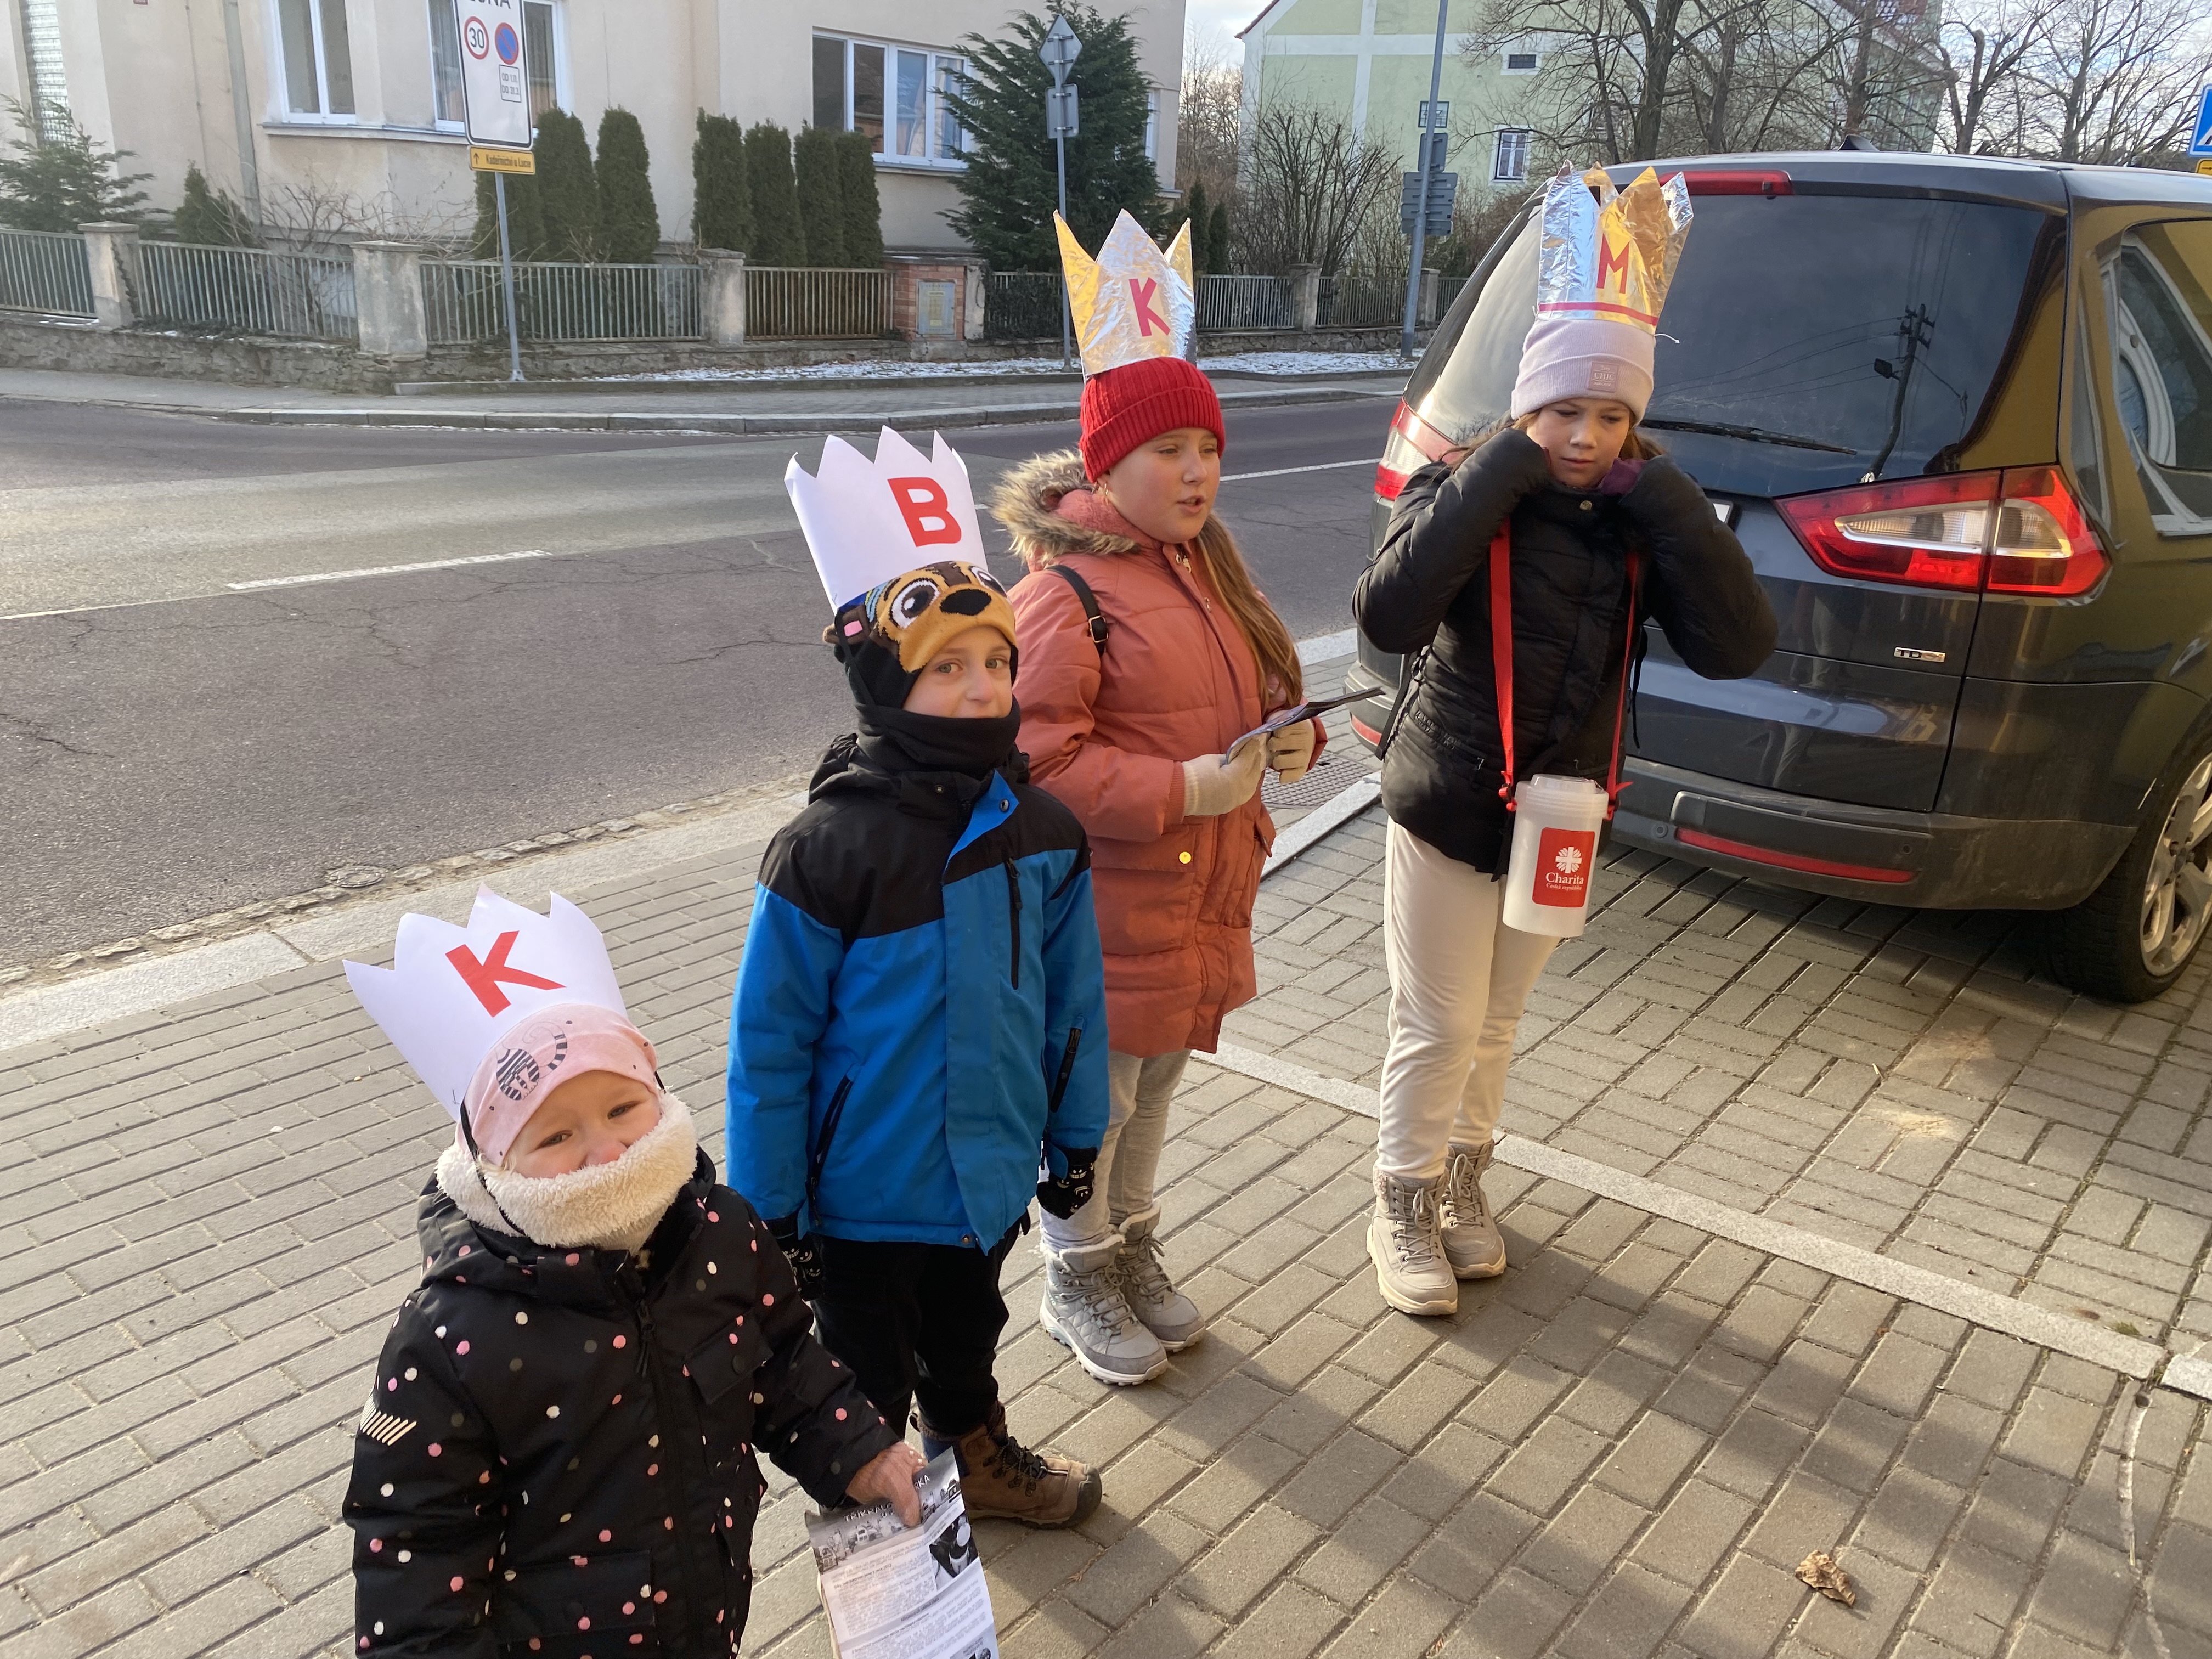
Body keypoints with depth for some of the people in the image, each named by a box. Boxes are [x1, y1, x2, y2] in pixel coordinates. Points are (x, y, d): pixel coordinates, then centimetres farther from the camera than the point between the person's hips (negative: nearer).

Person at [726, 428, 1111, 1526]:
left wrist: (1075, 1134, 9)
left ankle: (975, 1455, 57)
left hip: (993, 1176, 5)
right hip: (867, 1193, -4)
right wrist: (770, 1210, -11)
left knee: (967, 1333, 30)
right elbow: (769, 1045, -17)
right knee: (868, 1373, 20)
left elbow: (1072, 995, 2)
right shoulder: (828, 849, -25)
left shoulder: (1041, 830, -10)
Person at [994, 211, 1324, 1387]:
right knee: (1093, 1100, 8)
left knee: (1156, 1083, 23)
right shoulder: (1068, 591, -19)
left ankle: (1132, 1249, 43)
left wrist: (1290, 734, -3)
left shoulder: (1204, 565, 9)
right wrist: (1180, 791, -27)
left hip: (1201, 893, 8)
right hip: (1110, 904, -8)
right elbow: (1037, 758, -23)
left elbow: (1255, 689, 20)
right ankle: (1078, 1284, 30)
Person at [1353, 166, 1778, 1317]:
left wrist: (1661, 497, -23)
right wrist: (1499, 472, -30)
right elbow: (1387, 616, -35)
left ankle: (1463, 1178, 41)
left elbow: (1737, 646, -18)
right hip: (1448, 804, -4)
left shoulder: (1637, 521, -4)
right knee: (1438, 1027, 5)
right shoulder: (1468, 497, -15)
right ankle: (1405, 1205, 27)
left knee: (1496, 1021, 20)